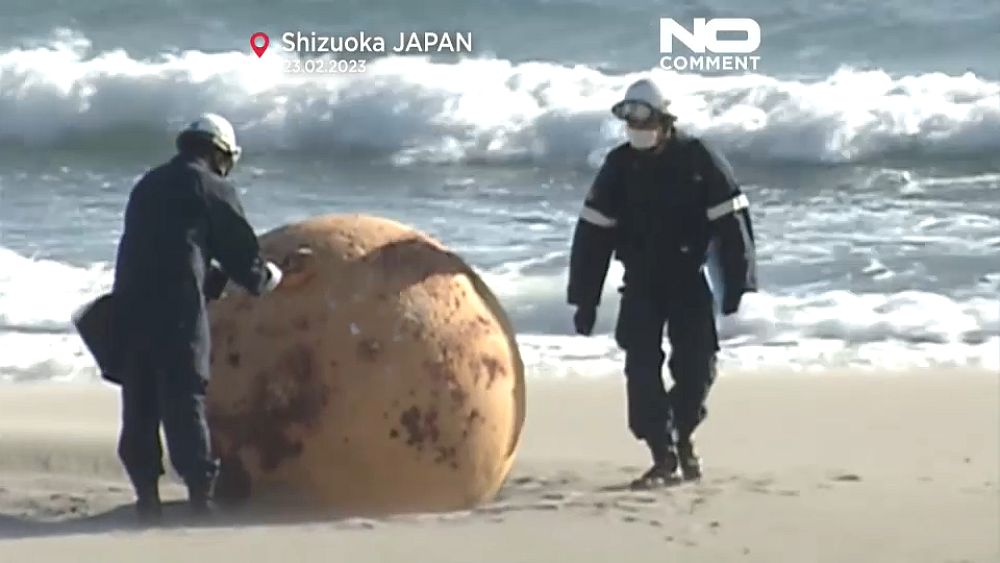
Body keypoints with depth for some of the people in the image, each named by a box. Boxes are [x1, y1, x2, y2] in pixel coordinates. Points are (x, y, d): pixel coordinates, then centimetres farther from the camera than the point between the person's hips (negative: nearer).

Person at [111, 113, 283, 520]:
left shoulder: (148, 185, 22)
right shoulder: (211, 188, 2)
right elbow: (240, 249, 2)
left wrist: (210, 279, 33)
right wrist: (266, 278, 23)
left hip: (130, 303, 6)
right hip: (177, 307, -6)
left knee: (139, 402, 9)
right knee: (185, 399, -5)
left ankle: (146, 493, 9)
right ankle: (200, 490, -8)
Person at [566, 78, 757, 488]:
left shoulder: (699, 161, -11)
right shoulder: (618, 167, -3)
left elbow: (732, 224, -10)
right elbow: (592, 234, 0)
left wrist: (737, 286, -15)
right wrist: (584, 299, -2)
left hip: (689, 281, -2)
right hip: (640, 285, 2)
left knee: (696, 367, -4)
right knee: (642, 370, -9)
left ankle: (682, 435, 24)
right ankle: (665, 458, -5)